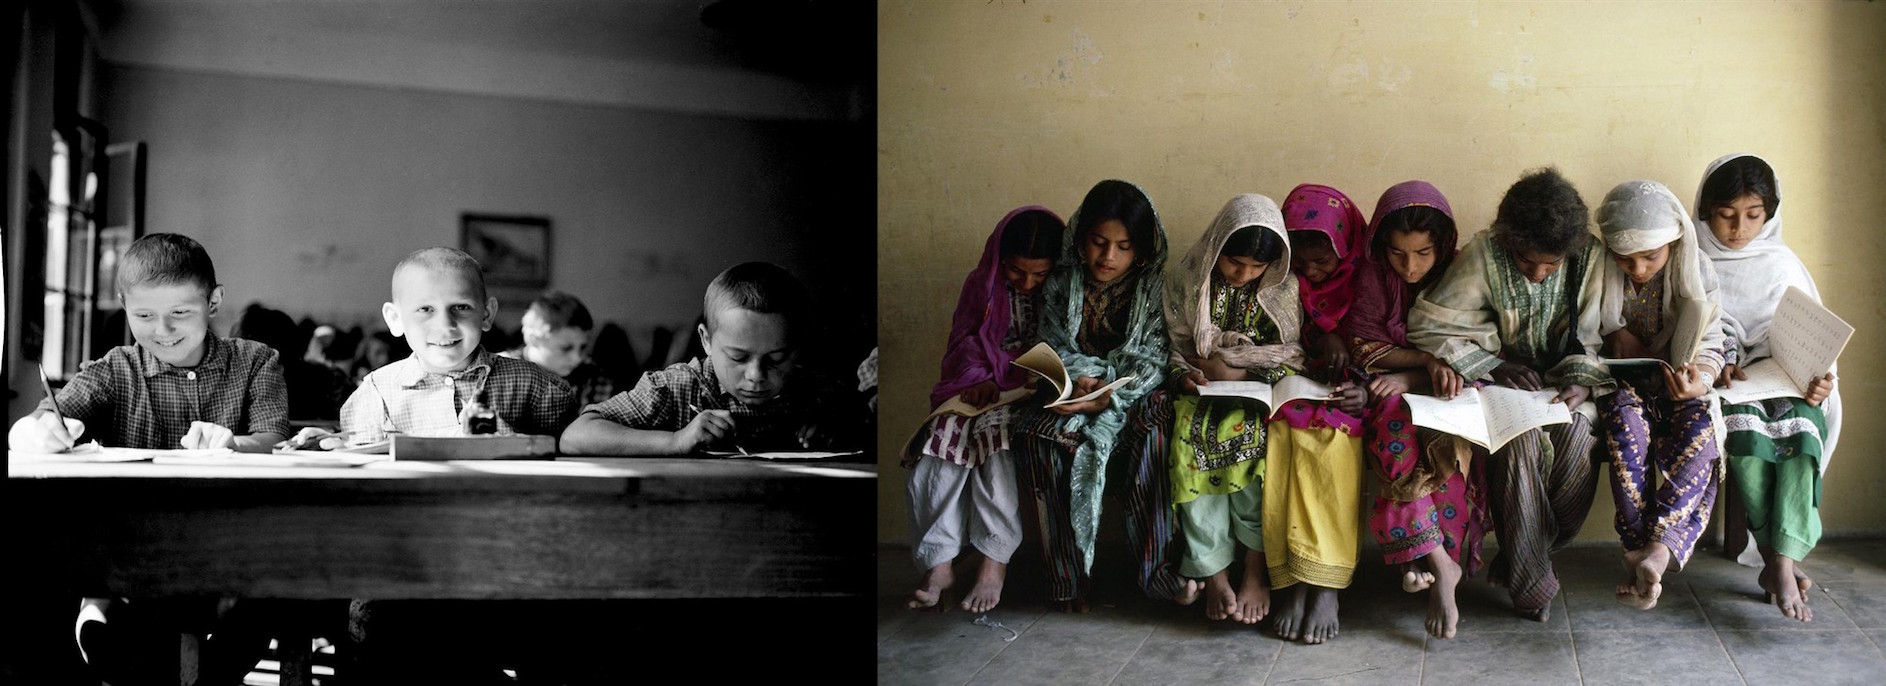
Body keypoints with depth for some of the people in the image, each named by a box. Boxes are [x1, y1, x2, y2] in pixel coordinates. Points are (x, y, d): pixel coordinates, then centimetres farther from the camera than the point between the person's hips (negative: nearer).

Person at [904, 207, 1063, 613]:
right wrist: (978, 379, -10)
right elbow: (964, 344, 10)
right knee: (941, 440, -27)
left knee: (996, 434, -35)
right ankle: (938, 564, -26)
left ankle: (994, 562, -34)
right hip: (981, 391, 3)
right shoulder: (981, 285, 9)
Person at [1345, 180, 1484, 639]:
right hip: (1394, 392, 0)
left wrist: (1410, 378, -21)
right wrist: (1430, 359, -18)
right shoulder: (1373, 275, -1)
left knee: (1448, 440, -35)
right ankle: (1441, 564, -39)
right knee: (1394, 417, -35)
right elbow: (1363, 348, -4)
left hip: (1441, 395, 0)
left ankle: (1425, 559, -29)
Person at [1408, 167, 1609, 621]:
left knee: (1577, 432, -30)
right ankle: (1530, 583, -21)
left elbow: (1590, 341, 2)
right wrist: (1495, 366, -21)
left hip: (1562, 382, 2)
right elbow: (1426, 326, -14)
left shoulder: (1588, 261, -6)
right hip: (1500, 381, -2)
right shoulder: (1483, 256, -13)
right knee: (1523, 436, -33)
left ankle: (1519, 560, -13)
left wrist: (1581, 382, -20)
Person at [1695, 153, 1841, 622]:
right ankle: (1780, 559, -30)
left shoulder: (1782, 264, 15)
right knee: (1743, 424, -36)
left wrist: (1819, 378, -11)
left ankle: (1780, 563, -39)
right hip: (1724, 386, -2)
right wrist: (1719, 365, -19)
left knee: (1801, 426, -32)